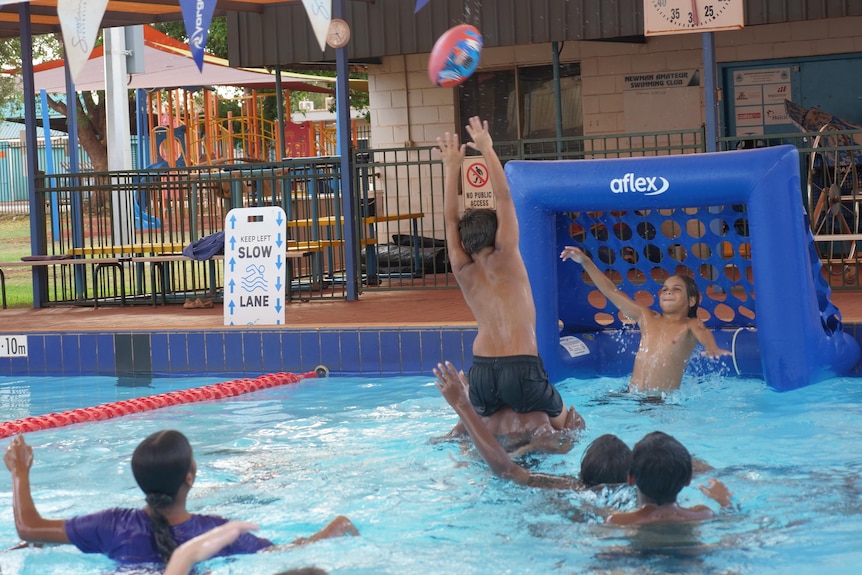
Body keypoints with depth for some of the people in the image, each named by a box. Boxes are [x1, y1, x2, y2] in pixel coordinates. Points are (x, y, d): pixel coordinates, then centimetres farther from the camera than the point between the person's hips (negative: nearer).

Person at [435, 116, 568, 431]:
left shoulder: (463, 271, 11)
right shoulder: (505, 258, 2)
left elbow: (450, 219, 20)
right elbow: (504, 197, 4)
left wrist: (452, 166, 24)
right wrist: (487, 149, 11)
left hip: (481, 373, 3)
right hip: (522, 370, -3)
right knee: (563, 424, 19)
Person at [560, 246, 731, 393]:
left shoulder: (690, 325, 4)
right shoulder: (647, 317, 16)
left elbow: (703, 333, -20)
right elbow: (611, 292, 17)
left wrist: (712, 348, -45)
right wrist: (586, 262, 13)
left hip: (665, 398, -4)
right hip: (632, 396, 4)